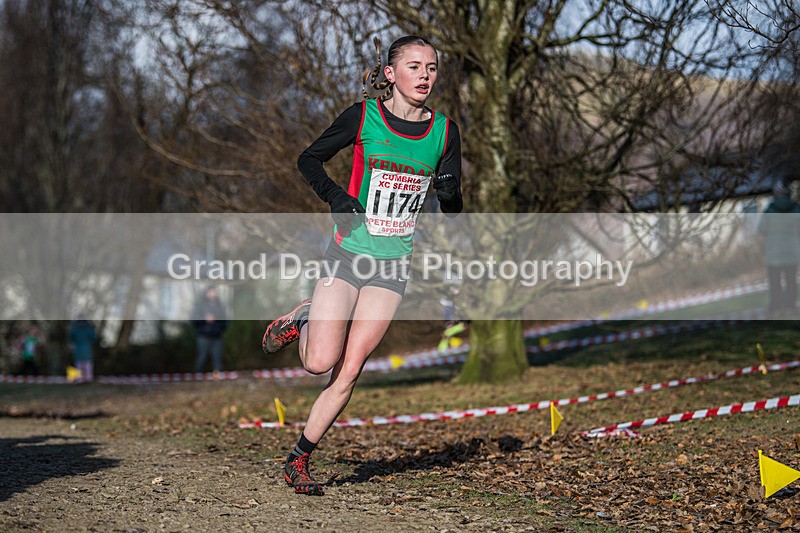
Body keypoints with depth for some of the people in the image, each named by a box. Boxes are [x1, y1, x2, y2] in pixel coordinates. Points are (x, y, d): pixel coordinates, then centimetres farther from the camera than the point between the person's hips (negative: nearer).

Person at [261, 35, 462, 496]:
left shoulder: (444, 131, 1)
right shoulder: (363, 116, -6)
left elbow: (452, 209, 7)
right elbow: (309, 159, 5)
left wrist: (450, 195, -16)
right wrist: (334, 196, -13)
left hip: (395, 262, 2)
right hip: (348, 251, -2)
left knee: (350, 371, -2)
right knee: (320, 363, -11)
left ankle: (300, 460, 11)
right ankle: (301, 320, 23)